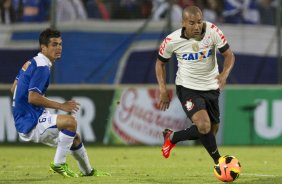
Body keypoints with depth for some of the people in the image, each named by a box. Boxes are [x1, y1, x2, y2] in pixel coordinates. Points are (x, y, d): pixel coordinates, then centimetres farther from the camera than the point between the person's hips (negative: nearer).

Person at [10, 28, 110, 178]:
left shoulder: (31, 63, 13)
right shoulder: (41, 67, -17)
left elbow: (14, 88, 21)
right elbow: (32, 97, -26)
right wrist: (61, 106, -21)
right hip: (30, 123, -11)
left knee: (74, 138, 20)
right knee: (70, 122, -29)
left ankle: (88, 171, 39)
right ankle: (58, 164, -19)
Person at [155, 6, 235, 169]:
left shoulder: (212, 31, -17)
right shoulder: (172, 40, -16)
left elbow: (229, 54, -11)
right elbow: (160, 62, 1)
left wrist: (225, 73, -31)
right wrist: (163, 89, -9)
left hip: (211, 87, 4)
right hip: (187, 87, -3)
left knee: (211, 131, 14)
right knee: (204, 126, -25)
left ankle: (172, 137, 39)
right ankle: (219, 162, -3)